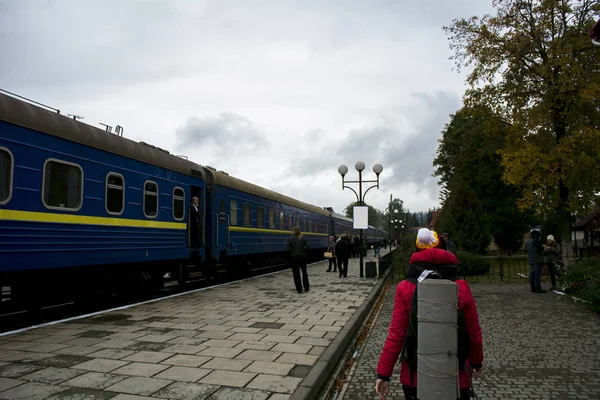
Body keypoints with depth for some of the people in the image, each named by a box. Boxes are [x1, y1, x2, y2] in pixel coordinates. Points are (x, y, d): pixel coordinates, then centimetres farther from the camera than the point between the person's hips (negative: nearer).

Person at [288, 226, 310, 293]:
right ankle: (306, 288, 20)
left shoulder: (291, 239, -5)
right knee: (304, 272, 17)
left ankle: (299, 289, 7)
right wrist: (302, 250, 11)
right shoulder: (303, 238, 1)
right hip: (302, 256, 2)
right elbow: (307, 247, -5)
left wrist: (293, 251, 7)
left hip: (294, 257, -2)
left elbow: (288, 248, -10)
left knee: (296, 273, 6)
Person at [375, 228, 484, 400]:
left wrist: (383, 374, -3)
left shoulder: (405, 288, -11)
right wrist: (477, 362, 17)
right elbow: (474, 333, -1)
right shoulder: (461, 288, -10)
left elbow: (396, 335, -11)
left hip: (414, 377, 0)